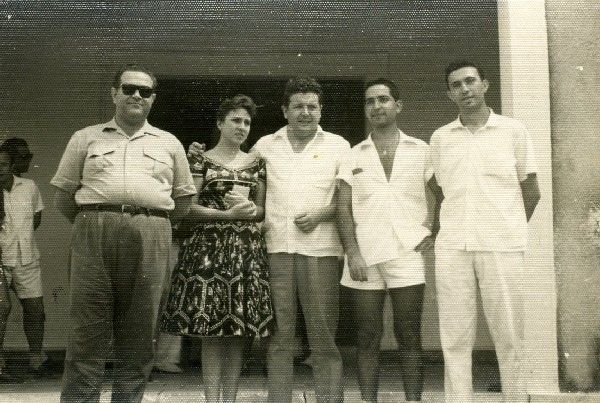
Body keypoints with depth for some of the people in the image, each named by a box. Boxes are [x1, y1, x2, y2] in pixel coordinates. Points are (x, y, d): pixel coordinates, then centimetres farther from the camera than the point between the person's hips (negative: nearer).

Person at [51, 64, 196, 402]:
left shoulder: (170, 143, 17)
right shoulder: (86, 138, 15)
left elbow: (184, 200, 17)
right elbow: (63, 196, 15)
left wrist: (153, 223, 10)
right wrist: (92, 223, 10)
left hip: (150, 238, 1)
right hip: (94, 234, -1)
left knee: (138, 336, 5)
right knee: (87, 331, -1)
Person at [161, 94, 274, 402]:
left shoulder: (256, 163, 14)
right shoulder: (203, 160, 3)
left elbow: (263, 209, 16)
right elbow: (187, 208, -3)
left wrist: (250, 209, -7)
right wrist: (229, 213, -13)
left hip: (248, 249, 4)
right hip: (210, 246, -3)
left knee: (240, 329, 4)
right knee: (212, 330, -4)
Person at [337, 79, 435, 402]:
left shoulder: (420, 150, 9)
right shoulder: (354, 156, 10)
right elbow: (343, 209, 5)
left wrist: (434, 233, -1)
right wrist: (352, 253, -6)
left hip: (408, 255, -1)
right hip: (364, 257, 1)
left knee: (409, 338, 3)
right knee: (367, 339, 5)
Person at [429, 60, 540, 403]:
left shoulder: (514, 131, 4)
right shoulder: (440, 138, 10)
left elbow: (531, 192, 9)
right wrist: (460, 226, 10)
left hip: (502, 246, -2)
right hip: (452, 247, 2)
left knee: (509, 337, 3)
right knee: (455, 338, 4)